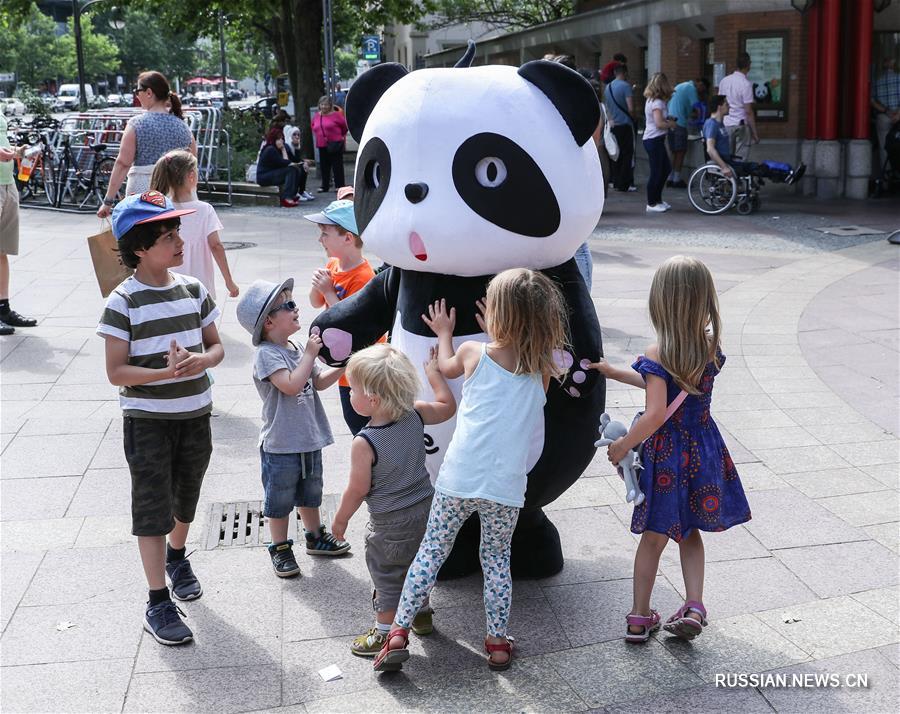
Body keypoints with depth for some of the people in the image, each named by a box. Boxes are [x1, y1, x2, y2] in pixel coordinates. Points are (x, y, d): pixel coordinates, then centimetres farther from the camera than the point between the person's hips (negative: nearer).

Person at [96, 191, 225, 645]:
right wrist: (168, 372, -28)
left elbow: (216, 346, 7)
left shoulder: (193, 289, 0)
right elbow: (116, 372, -16)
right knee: (153, 507, 0)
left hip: (195, 416, 5)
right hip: (147, 420, -5)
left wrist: (202, 360, -16)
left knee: (186, 497, 21)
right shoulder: (123, 302, -15)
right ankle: (158, 604, 8)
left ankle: (176, 556, 49)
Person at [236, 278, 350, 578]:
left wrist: (342, 367, -1)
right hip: (280, 444, -8)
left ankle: (315, 536, 39)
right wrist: (310, 354, -24)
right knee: (280, 499, 7)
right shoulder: (266, 354, -18)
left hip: (309, 440, 8)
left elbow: (319, 382, 13)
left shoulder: (294, 349, 8)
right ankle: (280, 549, 21)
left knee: (310, 493, 23)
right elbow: (291, 385, -30)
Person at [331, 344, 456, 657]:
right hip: (425, 508, 7)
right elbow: (448, 406, 7)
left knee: (387, 575, 12)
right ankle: (421, 615, 44)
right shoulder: (415, 414, -12)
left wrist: (340, 519, -1)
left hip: (390, 523, -6)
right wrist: (434, 372, 16)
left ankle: (385, 633, 25)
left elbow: (358, 490, -18)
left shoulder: (364, 443, -27)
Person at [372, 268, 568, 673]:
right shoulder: (542, 370, 1)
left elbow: (446, 368, 21)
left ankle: (398, 634, 10)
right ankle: (498, 642, 22)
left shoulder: (473, 353, -2)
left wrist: (443, 332, 40)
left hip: (457, 480, -1)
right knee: (497, 559, 18)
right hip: (505, 488, 1)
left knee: (431, 552, 10)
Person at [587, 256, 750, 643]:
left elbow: (656, 414, -28)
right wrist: (613, 372, 14)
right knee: (689, 532, 22)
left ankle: (640, 617, 21)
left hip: (665, 453, -4)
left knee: (654, 537, 11)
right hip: (704, 449, 4)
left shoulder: (657, 355, -21)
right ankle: (693, 606, 14)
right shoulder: (710, 348, -3)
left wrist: (622, 446, -13)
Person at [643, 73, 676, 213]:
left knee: (666, 168, 17)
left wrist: (667, 119, 6)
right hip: (654, 140, -10)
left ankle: (657, 200, 24)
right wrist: (671, 124, -7)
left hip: (652, 139, 10)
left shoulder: (650, 100, 12)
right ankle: (651, 204, 5)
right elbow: (659, 123, -23)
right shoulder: (657, 102, -17)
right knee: (656, 172, -3)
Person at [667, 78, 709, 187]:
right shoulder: (691, 88, -6)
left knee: (674, 152, 12)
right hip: (680, 124, -9)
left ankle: (671, 178, 13)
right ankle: (677, 179, -5)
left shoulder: (680, 86, 24)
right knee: (681, 152, -5)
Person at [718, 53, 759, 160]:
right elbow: (748, 111, -14)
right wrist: (755, 133, -10)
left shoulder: (724, 81, 5)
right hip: (741, 125, -5)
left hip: (726, 124, 5)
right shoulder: (746, 84, -12)